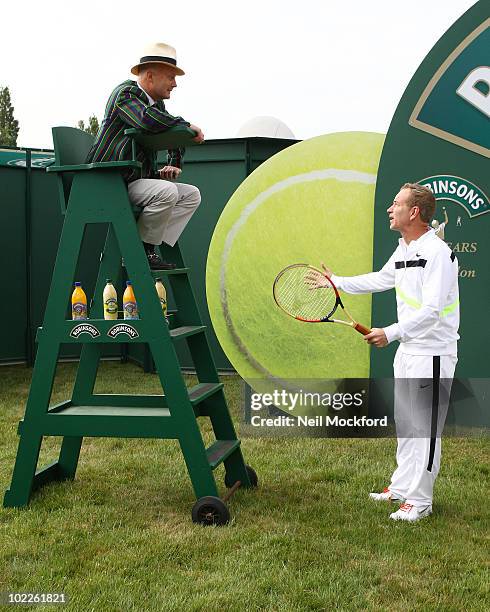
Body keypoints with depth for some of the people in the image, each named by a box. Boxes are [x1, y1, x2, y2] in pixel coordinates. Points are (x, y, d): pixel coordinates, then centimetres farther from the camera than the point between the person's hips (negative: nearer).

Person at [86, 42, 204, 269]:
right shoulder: (125, 93, -9)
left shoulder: (157, 104, 18)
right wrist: (188, 126, -19)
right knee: (166, 191, -31)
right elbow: (148, 120, -31)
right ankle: (142, 252, -16)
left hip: (139, 180, 9)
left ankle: (151, 250, -12)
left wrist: (174, 164, 15)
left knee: (191, 195, -1)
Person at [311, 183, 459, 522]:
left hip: (432, 355, -9)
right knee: (405, 423, 18)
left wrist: (391, 333, -30)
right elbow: (380, 279, 29)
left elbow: (431, 311, -27)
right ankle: (402, 486, 31)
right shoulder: (403, 250, 10)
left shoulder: (437, 253, -20)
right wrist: (337, 282, 32)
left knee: (425, 428, -1)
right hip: (407, 350, 10)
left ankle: (419, 500, 10)